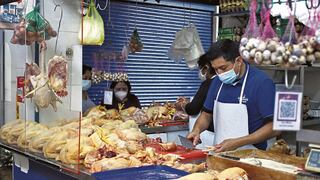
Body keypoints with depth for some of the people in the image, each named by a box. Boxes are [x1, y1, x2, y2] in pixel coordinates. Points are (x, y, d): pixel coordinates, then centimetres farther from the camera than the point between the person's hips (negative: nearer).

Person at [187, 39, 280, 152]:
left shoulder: (262, 82, -9)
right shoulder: (218, 81, 9)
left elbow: (274, 127, -12)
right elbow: (207, 114, 19)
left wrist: (237, 143, -17)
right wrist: (197, 130, -1)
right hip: (219, 152, 5)